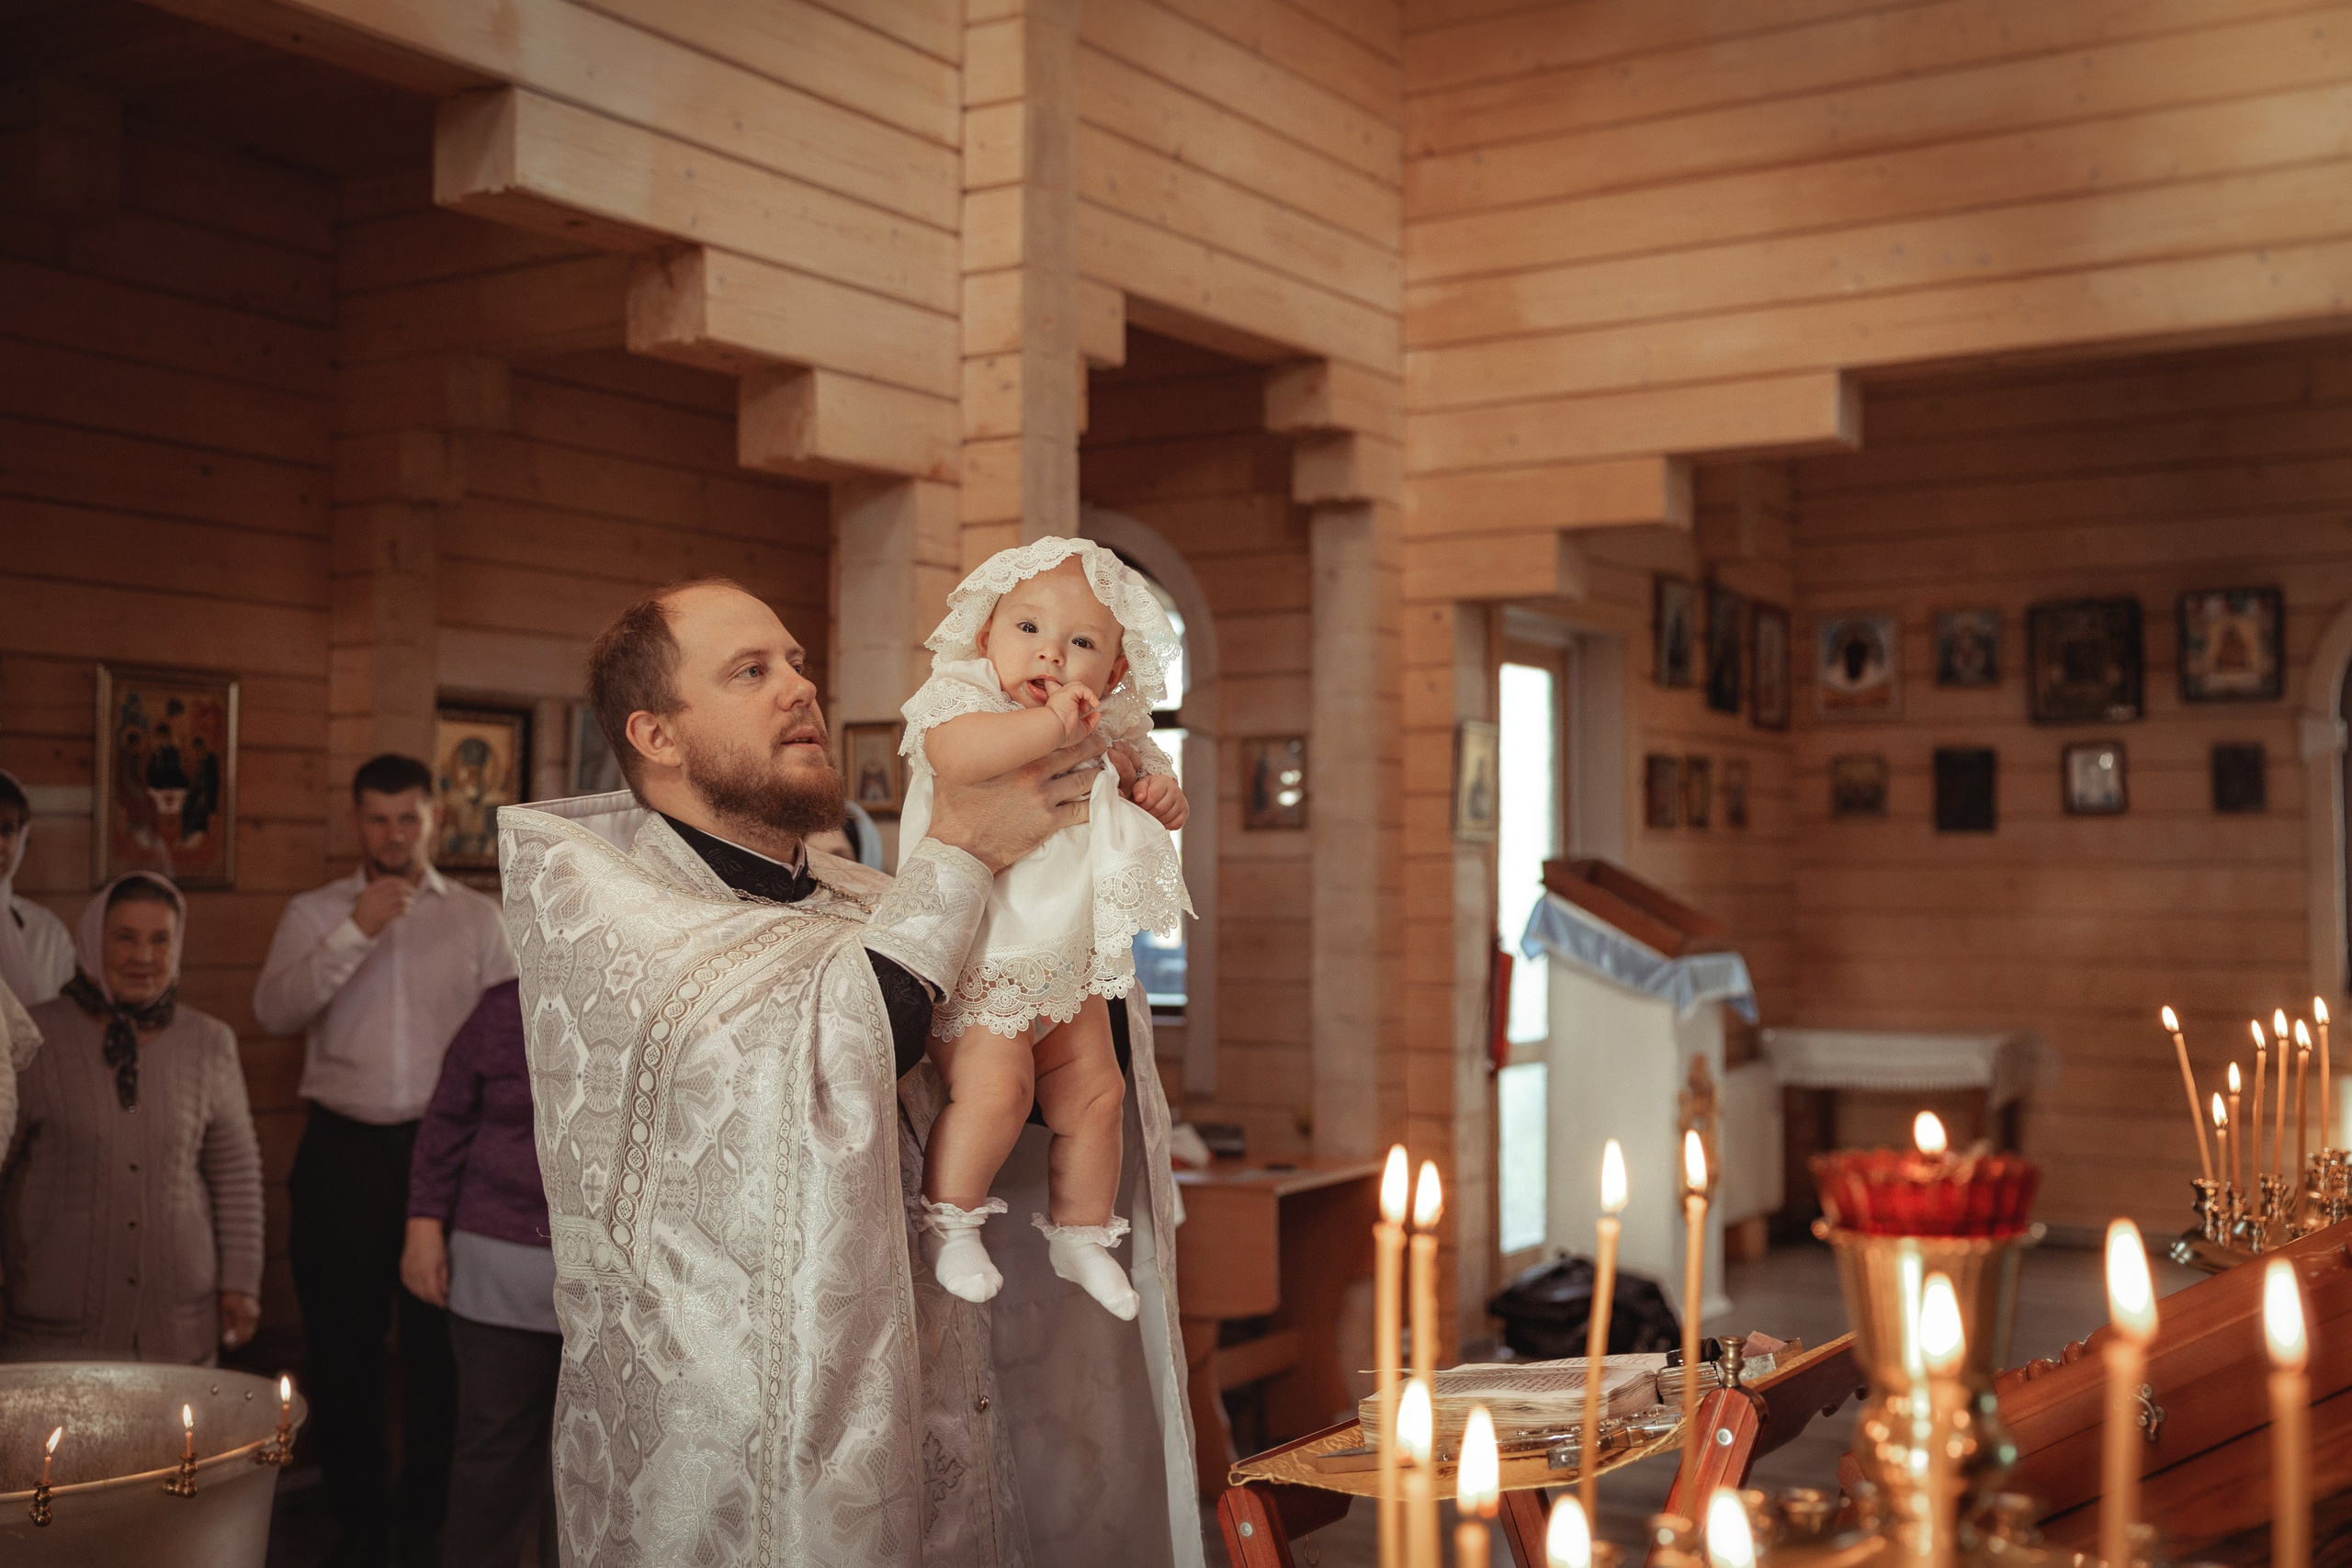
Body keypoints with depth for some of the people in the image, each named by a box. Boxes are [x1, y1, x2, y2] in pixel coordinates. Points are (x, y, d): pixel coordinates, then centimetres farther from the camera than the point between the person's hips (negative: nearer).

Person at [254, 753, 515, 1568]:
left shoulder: (477, 917, 6)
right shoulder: (314, 913, 6)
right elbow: (274, 1011, -9)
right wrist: (355, 932, -19)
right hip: (342, 1151, 1)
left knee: (439, 1346, 5)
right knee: (343, 1342, 7)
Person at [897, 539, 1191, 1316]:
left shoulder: (1103, 735, 6)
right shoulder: (960, 696, -13)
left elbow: (1144, 781, 21)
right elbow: (953, 752, -36)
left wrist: (1161, 792, -2)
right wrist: (1050, 724, -35)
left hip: (1069, 966, 7)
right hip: (978, 965, -7)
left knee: (1095, 1093, 11)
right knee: (996, 1084, -23)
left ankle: (1080, 1235, 32)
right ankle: (947, 1221, -1)